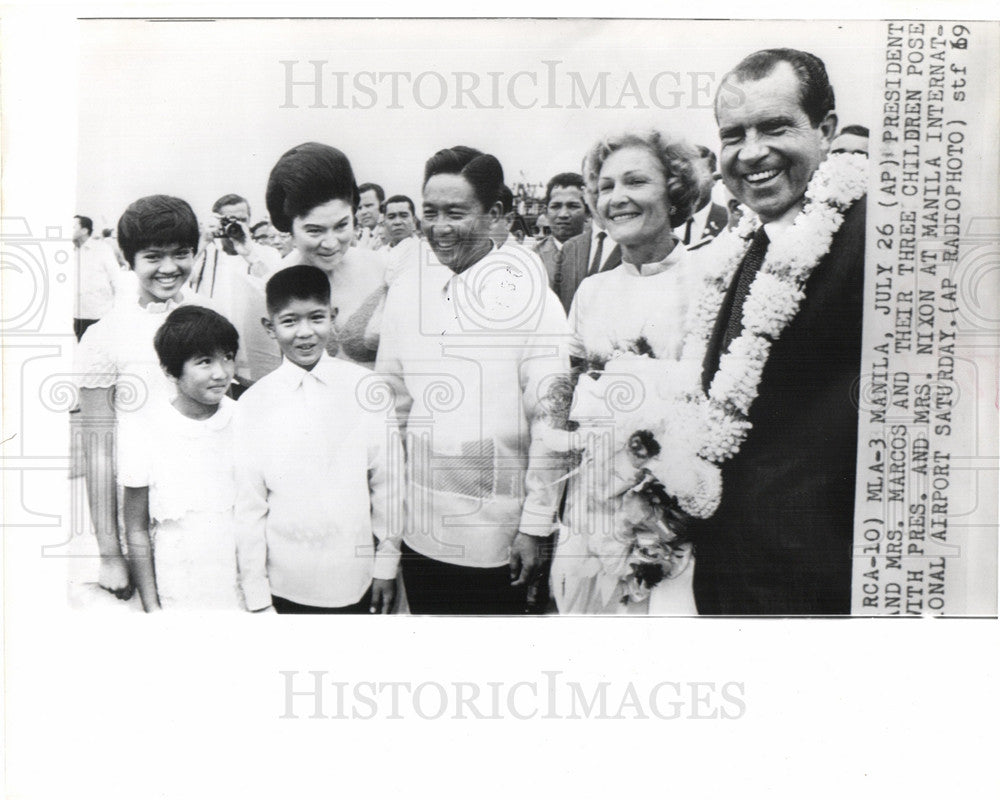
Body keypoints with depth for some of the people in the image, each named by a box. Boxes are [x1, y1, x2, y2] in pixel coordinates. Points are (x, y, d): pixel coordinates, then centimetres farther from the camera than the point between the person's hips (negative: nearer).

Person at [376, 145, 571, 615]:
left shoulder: (529, 297, -9)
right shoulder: (405, 291, 4)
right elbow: (392, 403, 11)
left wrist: (534, 526, -10)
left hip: (496, 539, -4)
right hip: (418, 530, 4)